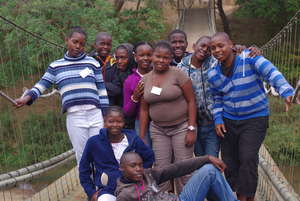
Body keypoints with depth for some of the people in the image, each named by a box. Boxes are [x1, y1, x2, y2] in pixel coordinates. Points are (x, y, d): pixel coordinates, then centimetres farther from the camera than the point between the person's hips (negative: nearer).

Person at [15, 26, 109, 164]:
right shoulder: (56, 66, 13)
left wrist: (106, 114, 5)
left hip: (95, 114, 0)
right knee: (82, 156, 2)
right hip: (74, 117, 0)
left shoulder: (92, 63, 10)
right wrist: (27, 98, -7)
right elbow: (42, 84, 12)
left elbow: (102, 89, 9)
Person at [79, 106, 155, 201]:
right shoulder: (94, 142, -5)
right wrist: (91, 192, 3)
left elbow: (149, 157, 14)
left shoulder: (133, 139, -2)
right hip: (107, 191, -2)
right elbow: (84, 168, 7)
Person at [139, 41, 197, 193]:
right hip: (158, 130, 4)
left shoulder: (178, 74, -8)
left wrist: (192, 129, -12)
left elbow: (191, 101, -7)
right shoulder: (145, 79, 5)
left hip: (181, 127, -3)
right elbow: (144, 110, 10)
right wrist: (142, 137, 9)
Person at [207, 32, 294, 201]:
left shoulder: (249, 58, -14)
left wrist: (287, 92, -40)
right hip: (229, 121, 5)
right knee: (229, 161, 7)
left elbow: (272, 74, -24)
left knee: (248, 159, -14)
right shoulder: (213, 74, 1)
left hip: (255, 119, -4)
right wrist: (218, 120, 1)